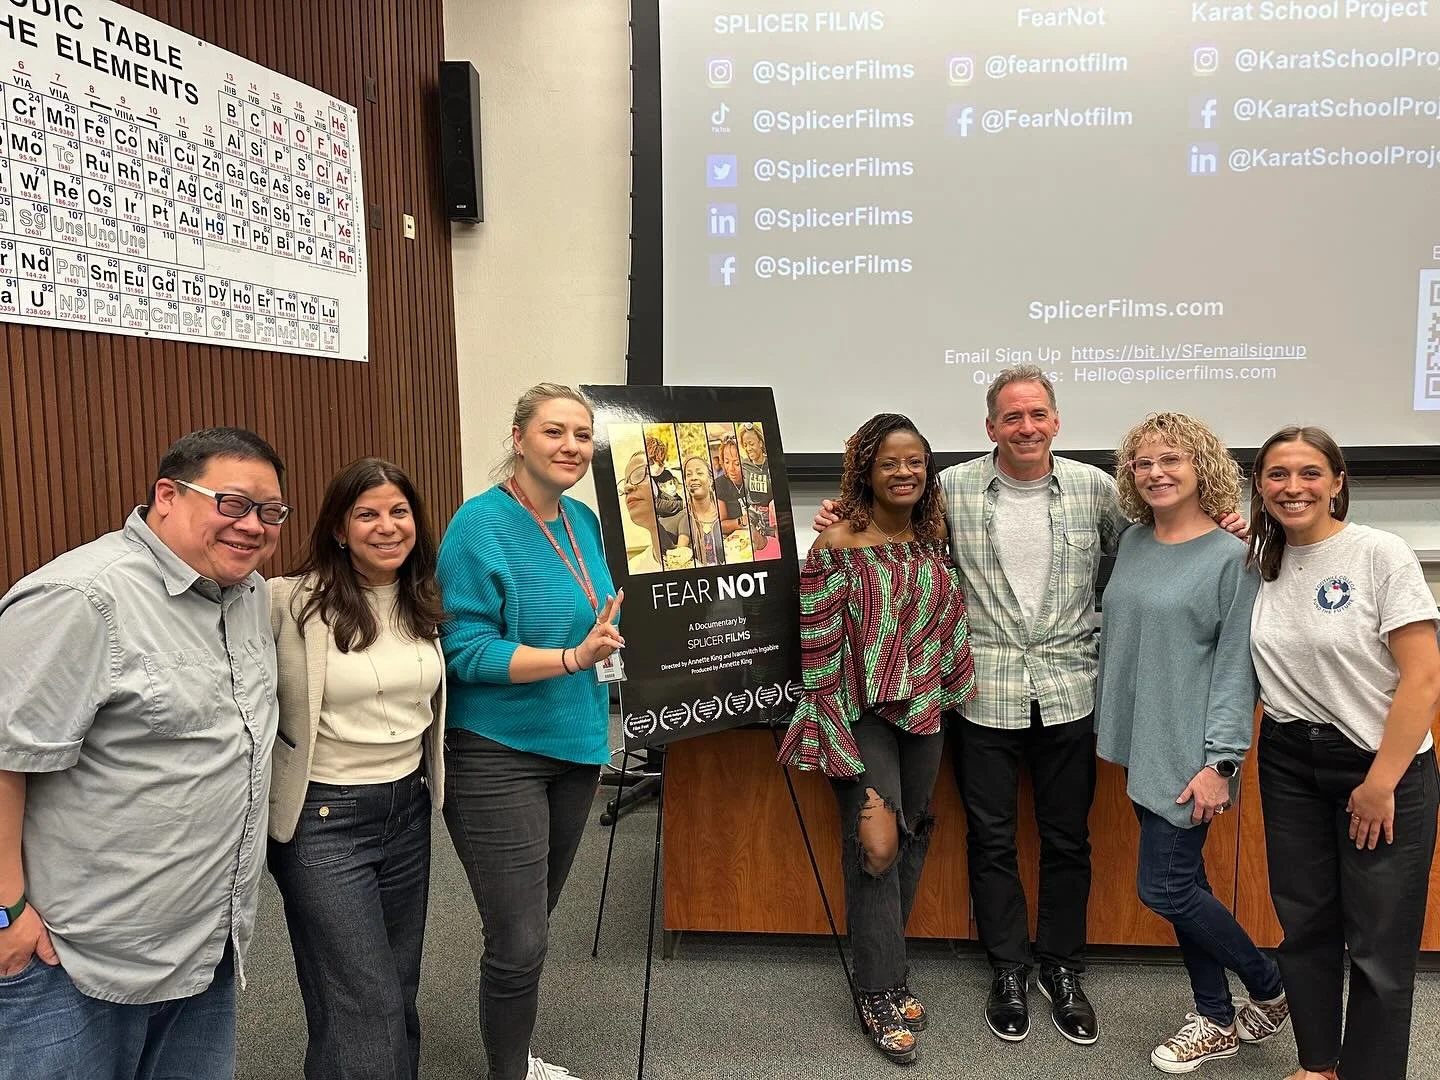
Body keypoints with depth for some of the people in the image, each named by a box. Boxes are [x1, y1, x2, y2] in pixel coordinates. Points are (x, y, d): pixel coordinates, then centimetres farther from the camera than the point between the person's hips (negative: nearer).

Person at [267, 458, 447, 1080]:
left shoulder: (423, 604, 5)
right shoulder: (292, 604, -15)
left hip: (408, 811, 6)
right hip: (324, 820, -6)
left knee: (399, 990, 19)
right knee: (365, 1011, -2)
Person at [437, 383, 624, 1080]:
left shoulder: (584, 521, 6)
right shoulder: (482, 524, -15)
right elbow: (465, 649, -21)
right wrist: (573, 657, -26)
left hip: (575, 745, 7)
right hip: (499, 755, -7)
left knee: (532, 925, 20)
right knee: (518, 941, -3)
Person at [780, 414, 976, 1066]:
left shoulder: (933, 541, 5)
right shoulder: (838, 543, -13)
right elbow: (818, 644, -14)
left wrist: (956, 690, 12)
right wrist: (839, 739, -15)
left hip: (922, 713, 6)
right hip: (862, 714, -6)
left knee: (911, 840, 13)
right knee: (876, 843, -6)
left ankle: (887, 972, 32)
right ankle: (879, 993, 14)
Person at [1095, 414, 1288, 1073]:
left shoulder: (1231, 556, -11)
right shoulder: (1132, 544, 7)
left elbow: (1237, 666, -13)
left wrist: (1220, 762, -16)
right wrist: (1105, 720, 14)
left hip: (1188, 750, -6)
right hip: (1139, 745, 6)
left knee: (1164, 889, -3)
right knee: (1183, 882, 14)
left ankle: (1270, 989, 22)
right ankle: (1217, 1020, 29)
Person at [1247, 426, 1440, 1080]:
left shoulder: (1381, 554, -11)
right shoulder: (1260, 565, 4)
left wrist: (1380, 784, -13)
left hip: (1383, 764, -4)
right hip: (1289, 764, 5)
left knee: (1379, 945, 1)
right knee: (1305, 924, 13)